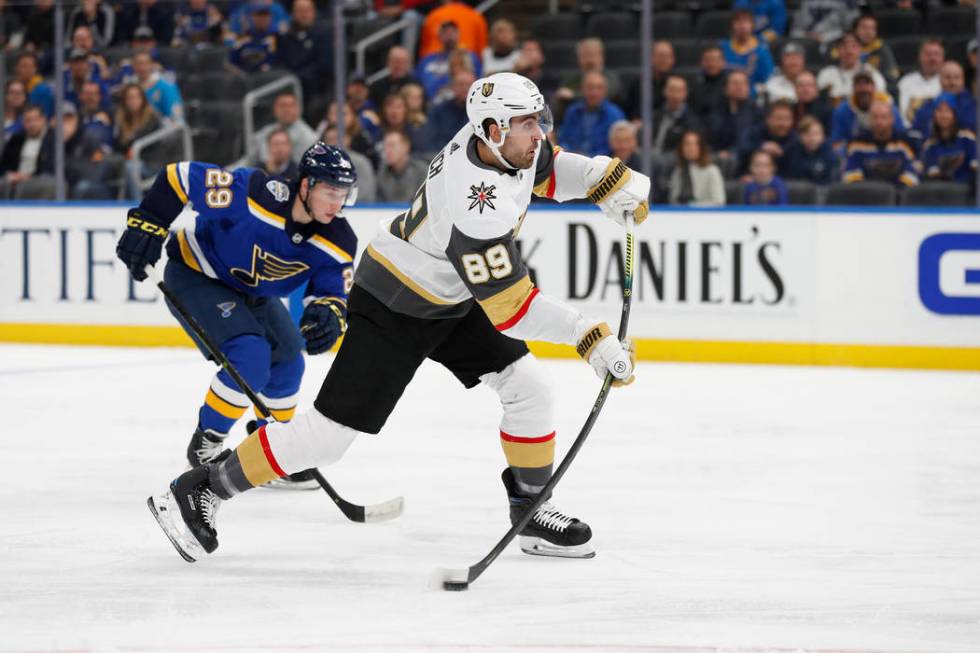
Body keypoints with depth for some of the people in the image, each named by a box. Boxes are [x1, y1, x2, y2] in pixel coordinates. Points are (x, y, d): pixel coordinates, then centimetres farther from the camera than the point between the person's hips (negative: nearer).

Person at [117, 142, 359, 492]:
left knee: (287, 364, 12)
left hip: (250, 290, 7)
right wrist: (147, 225, -28)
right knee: (250, 357, -23)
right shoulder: (254, 195, -36)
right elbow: (180, 176, -28)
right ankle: (205, 445, -5)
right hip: (195, 276, -7)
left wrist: (327, 313, -39)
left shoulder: (337, 240, -18)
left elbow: (333, 291, -15)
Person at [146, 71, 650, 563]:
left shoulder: (503, 136, -12)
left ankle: (533, 511, 15)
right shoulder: (476, 205, -36)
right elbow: (510, 308, -34)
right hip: (394, 307, -9)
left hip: (452, 298, 9)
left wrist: (611, 179, -3)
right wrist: (591, 337, -37)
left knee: (527, 388, 1)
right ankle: (200, 492, 4)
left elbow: (544, 166, 13)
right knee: (329, 433, -7)